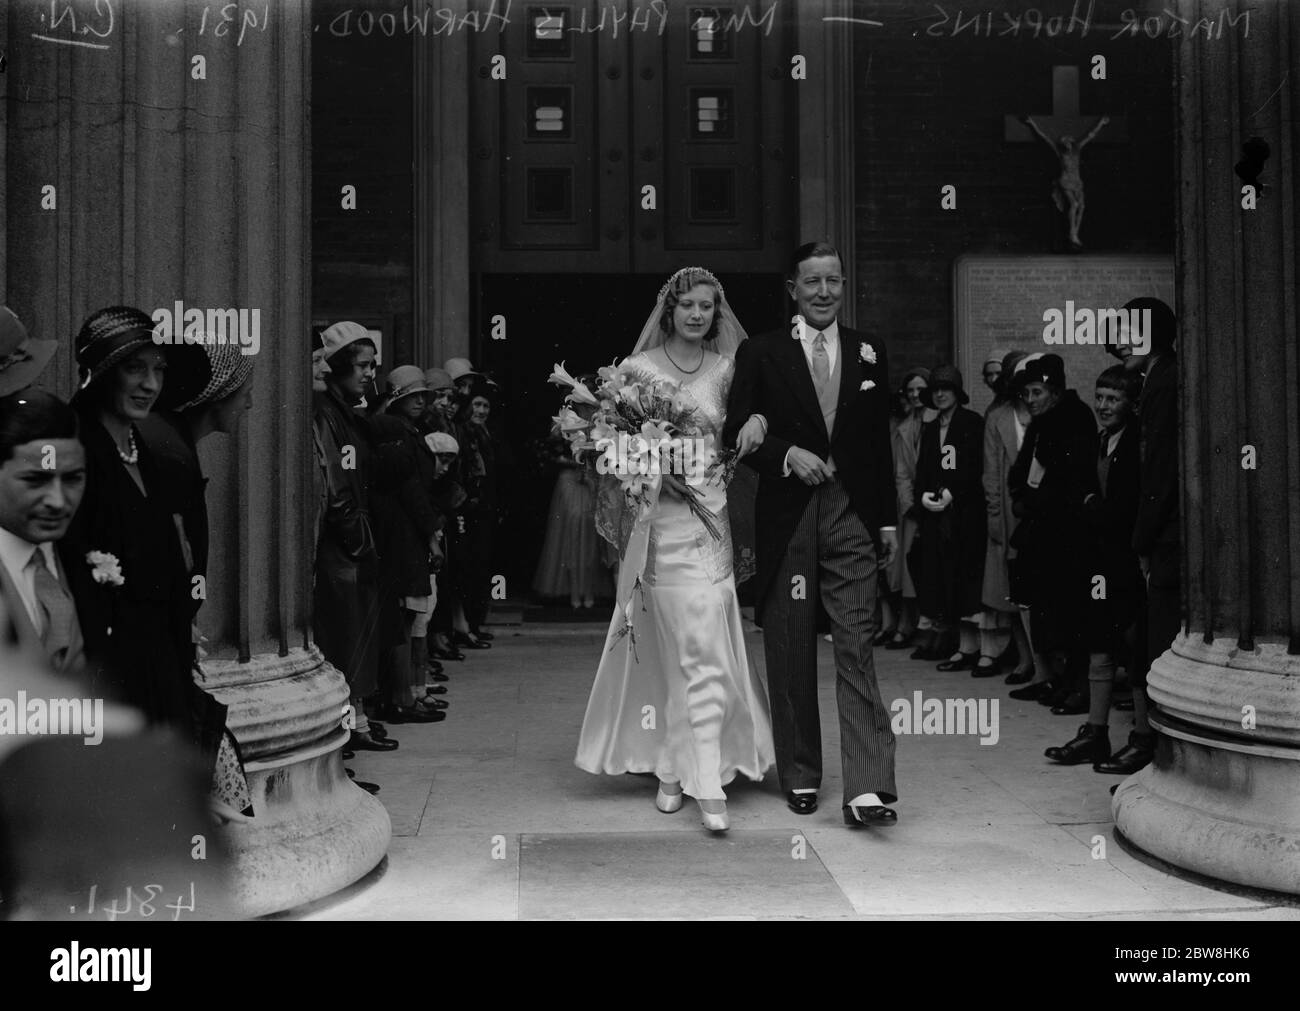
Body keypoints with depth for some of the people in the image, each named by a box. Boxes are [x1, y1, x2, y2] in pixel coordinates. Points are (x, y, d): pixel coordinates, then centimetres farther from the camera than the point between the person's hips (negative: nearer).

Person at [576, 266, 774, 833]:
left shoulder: (726, 369, 8)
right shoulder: (637, 367, 3)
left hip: (710, 516, 1)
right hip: (659, 518, -1)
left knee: (701, 649, -4)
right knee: (670, 646, 1)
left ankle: (703, 780, -3)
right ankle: (674, 766, 16)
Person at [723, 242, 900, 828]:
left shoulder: (869, 354, 12)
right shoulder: (759, 354, 5)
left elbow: (880, 443, 14)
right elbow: (736, 433, 0)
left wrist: (889, 519, 11)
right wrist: (788, 454, -16)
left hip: (852, 517, 1)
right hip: (787, 520, -1)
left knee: (856, 649, -7)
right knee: (789, 654, 6)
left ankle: (867, 789, -11)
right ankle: (800, 777, 20)